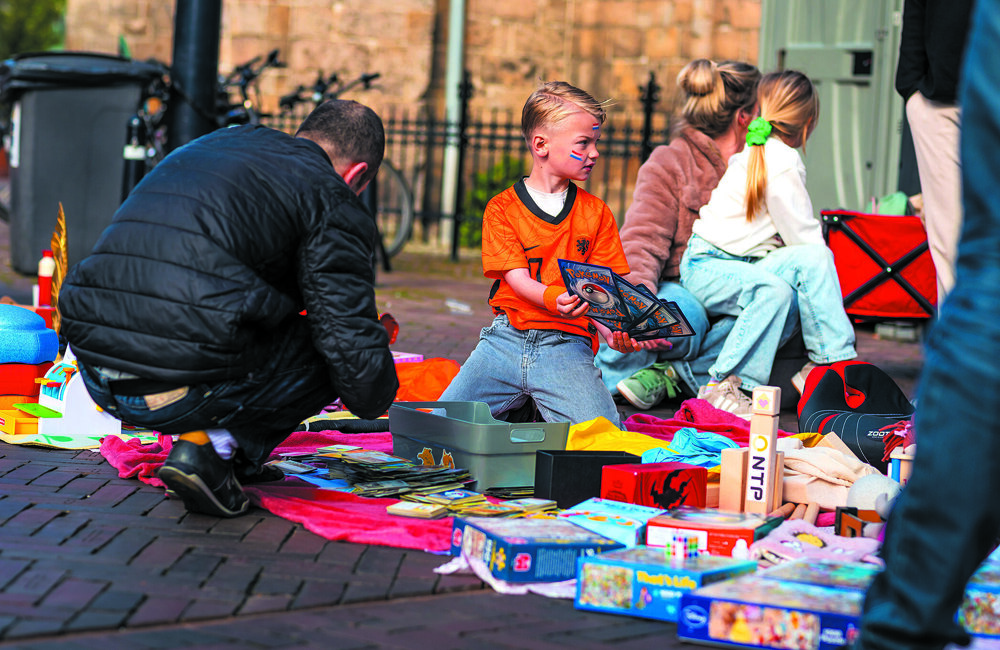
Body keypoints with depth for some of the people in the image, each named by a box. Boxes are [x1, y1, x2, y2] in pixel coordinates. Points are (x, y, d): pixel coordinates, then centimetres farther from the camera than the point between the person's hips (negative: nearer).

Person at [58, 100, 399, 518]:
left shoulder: (207, 145, 26)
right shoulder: (330, 198, 4)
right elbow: (353, 346, -1)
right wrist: (374, 396, 23)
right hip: (185, 391, -8)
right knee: (331, 355, 13)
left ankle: (218, 448, 15)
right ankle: (213, 449, -3)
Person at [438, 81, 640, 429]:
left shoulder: (596, 213, 12)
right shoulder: (502, 208, 6)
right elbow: (517, 278, -6)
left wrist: (610, 329, -19)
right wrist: (554, 299, -28)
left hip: (565, 345, 0)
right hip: (507, 339, 0)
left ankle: (542, 407, 5)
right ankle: (515, 405, 11)